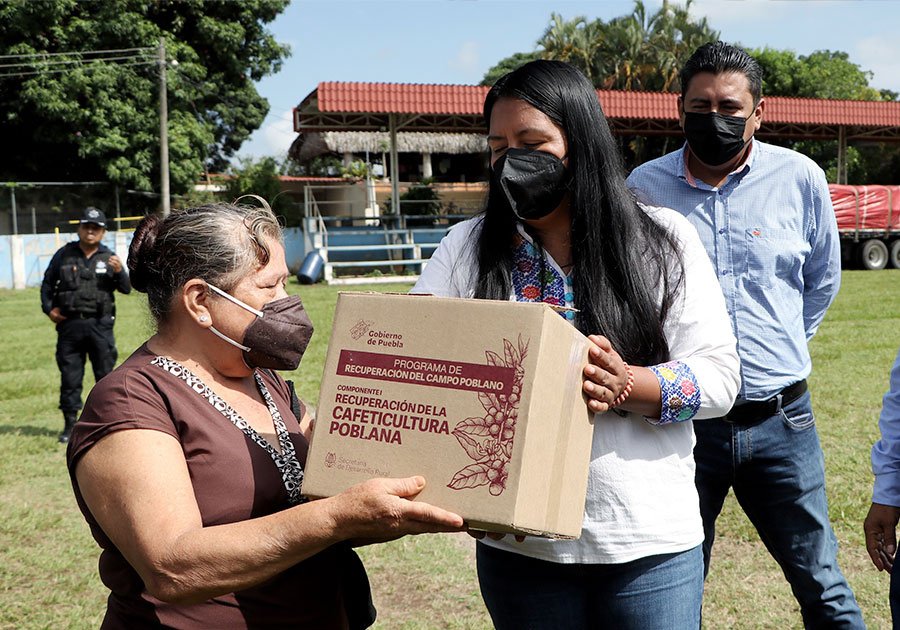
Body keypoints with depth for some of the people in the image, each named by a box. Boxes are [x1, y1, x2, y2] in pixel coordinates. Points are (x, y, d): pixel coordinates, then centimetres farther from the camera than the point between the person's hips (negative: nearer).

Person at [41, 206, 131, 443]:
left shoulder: (109, 257, 6)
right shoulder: (64, 255, 6)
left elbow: (126, 289, -1)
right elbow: (47, 283, 15)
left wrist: (119, 272, -20)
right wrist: (48, 308, 2)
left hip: (100, 325, 0)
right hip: (69, 325, 1)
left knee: (106, 375, 4)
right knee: (70, 377, 5)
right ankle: (70, 424, 14)